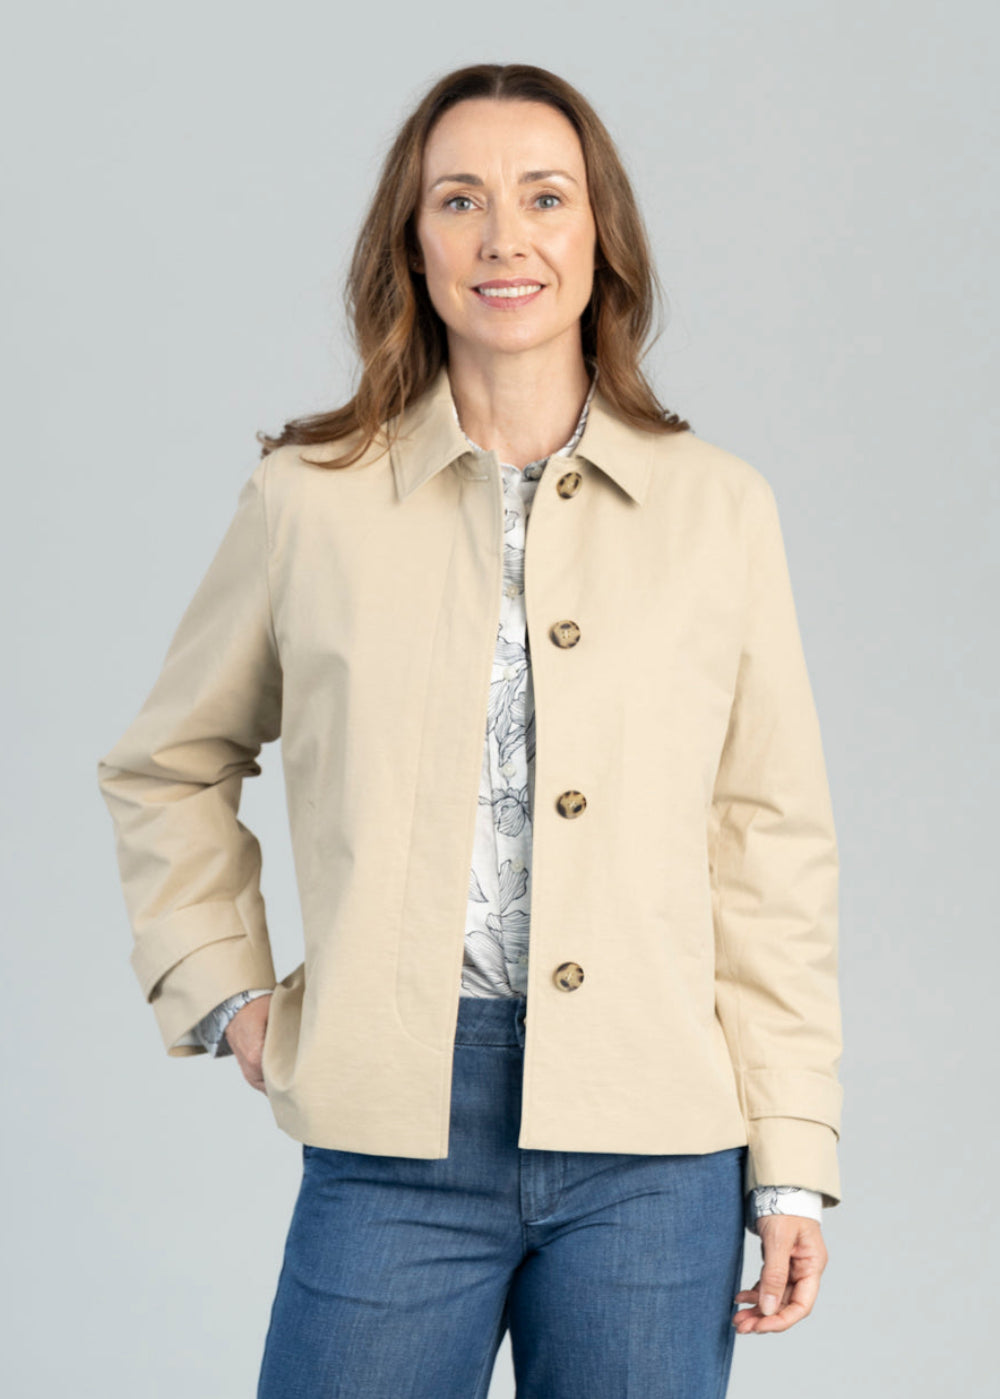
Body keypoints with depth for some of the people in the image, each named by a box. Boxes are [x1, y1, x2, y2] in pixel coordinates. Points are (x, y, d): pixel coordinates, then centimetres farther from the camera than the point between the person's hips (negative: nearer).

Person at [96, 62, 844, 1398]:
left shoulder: (718, 508, 5)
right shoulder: (311, 499, 3)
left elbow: (775, 847, 5)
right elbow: (165, 768, 17)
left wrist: (793, 1160, 2)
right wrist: (222, 988, 7)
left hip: (652, 1148, 1)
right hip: (398, 1136, 0)